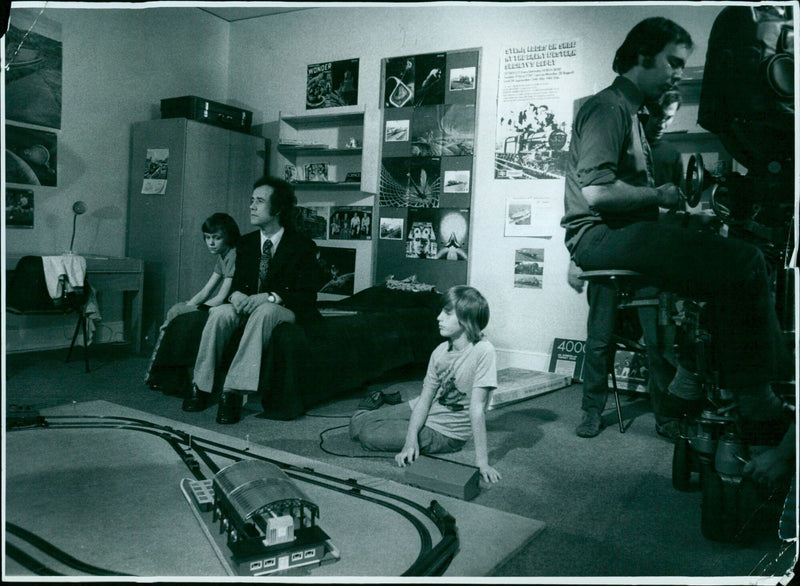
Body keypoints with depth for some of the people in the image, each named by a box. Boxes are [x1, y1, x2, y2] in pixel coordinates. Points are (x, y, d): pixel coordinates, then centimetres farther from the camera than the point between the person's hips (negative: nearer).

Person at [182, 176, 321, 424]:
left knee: (263, 311, -38)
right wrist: (236, 295, -14)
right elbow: (238, 281, 13)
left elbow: (307, 295, -12)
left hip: (286, 311, -5)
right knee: (220, 313, -27)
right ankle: (200, 386, -18)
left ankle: (234, 391, -40)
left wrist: (269, 297, -27)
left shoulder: (303, 246, -5)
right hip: (250, 307, 5)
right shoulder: (246, 242, 11)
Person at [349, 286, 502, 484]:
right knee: (357, 422, 5)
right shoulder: (440, 351, -8)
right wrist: (411, 439, -20)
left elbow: (477, 408, -27)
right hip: (420, 410, 5)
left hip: (445, 433, -5)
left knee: (368, 435, -13)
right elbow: (425, 398, -8)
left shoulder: (482, 351, -27)